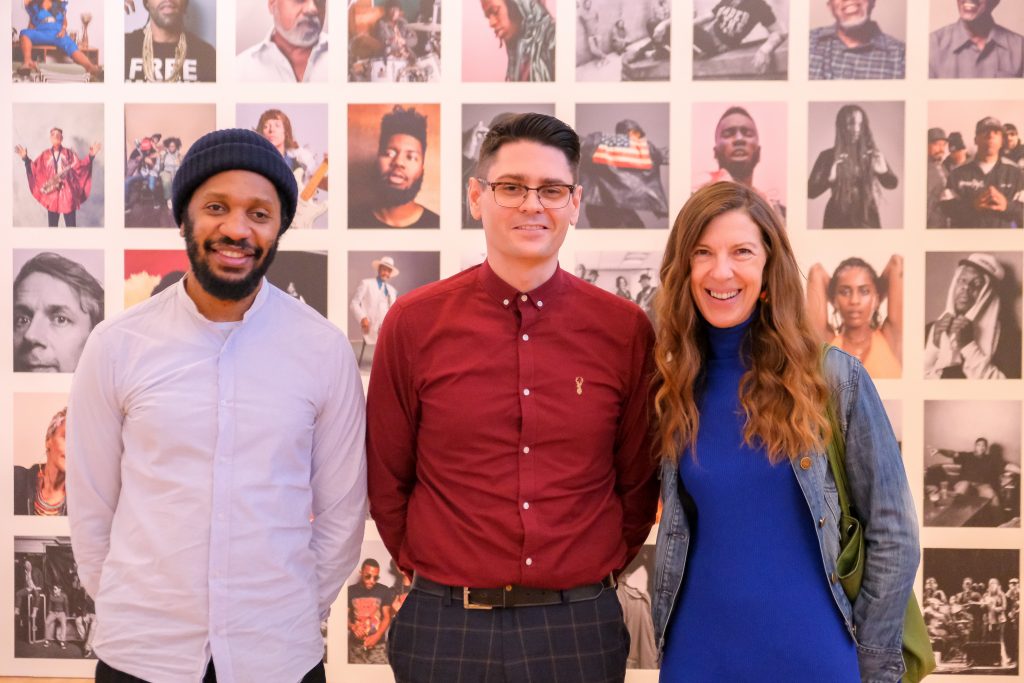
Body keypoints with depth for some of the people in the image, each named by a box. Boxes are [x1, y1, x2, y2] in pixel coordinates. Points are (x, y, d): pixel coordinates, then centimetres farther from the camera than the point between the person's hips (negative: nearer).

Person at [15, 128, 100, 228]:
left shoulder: (69, 153, 3)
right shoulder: (45, 155, 7)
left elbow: (80, 165, -7)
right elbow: (34, 167, 5)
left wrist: (91, 156, -20)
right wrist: (25, 158, -10)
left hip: (67, 193, -2)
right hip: (52, 194, 2)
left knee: (71, 225, 0)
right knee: (52, 225, 7)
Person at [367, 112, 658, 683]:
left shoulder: (626, 329, -2)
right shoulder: (413, 323, -4)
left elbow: (640, 479, 6)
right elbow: (387, 479, 3)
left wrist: (594, 577, 6)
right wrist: (436, 576, 5)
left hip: (582, 630, 1)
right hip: (446, 631, 0)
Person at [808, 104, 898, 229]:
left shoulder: (871, 154, 2)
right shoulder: (828, 156, -3)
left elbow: (892, 183, 2)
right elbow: (810, 191, -7)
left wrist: (883, 171, -20)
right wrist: (829, 179, -25)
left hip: (868, 219, 1)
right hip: (839, 220, -1)